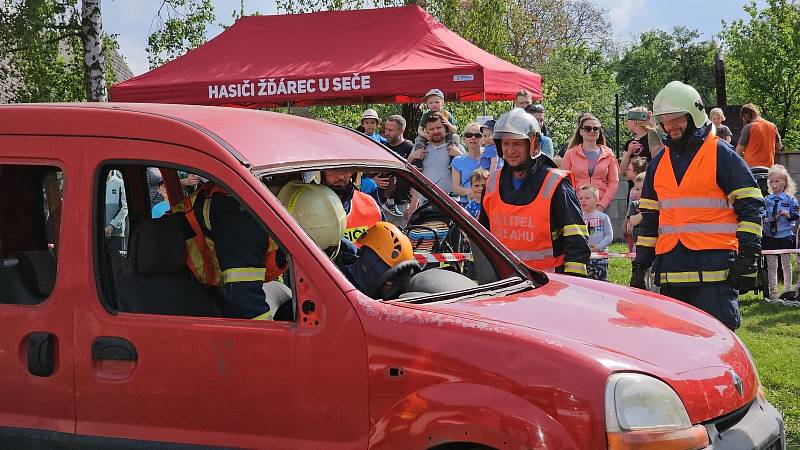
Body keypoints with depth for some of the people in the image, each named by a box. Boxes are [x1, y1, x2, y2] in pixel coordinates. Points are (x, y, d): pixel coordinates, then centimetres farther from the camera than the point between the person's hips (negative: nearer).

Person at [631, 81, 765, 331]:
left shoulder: (721, 154, -1)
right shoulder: (658, 163, 17)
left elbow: (750, 207, -4)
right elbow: (649, 219, 21)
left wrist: (748, 257, -11)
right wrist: (640, 266, 17)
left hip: (714, 269, -6)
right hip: (671, 270, 6)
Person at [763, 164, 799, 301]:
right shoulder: (766, 200, 5)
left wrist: (789, 215, -20)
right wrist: (761, 219, -9)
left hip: (785, 235, -2)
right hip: (769, 237, 2)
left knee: (786, 264, 10)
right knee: (771, 265, 6)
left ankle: (788, 288, 21)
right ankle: (773, 291, 12)